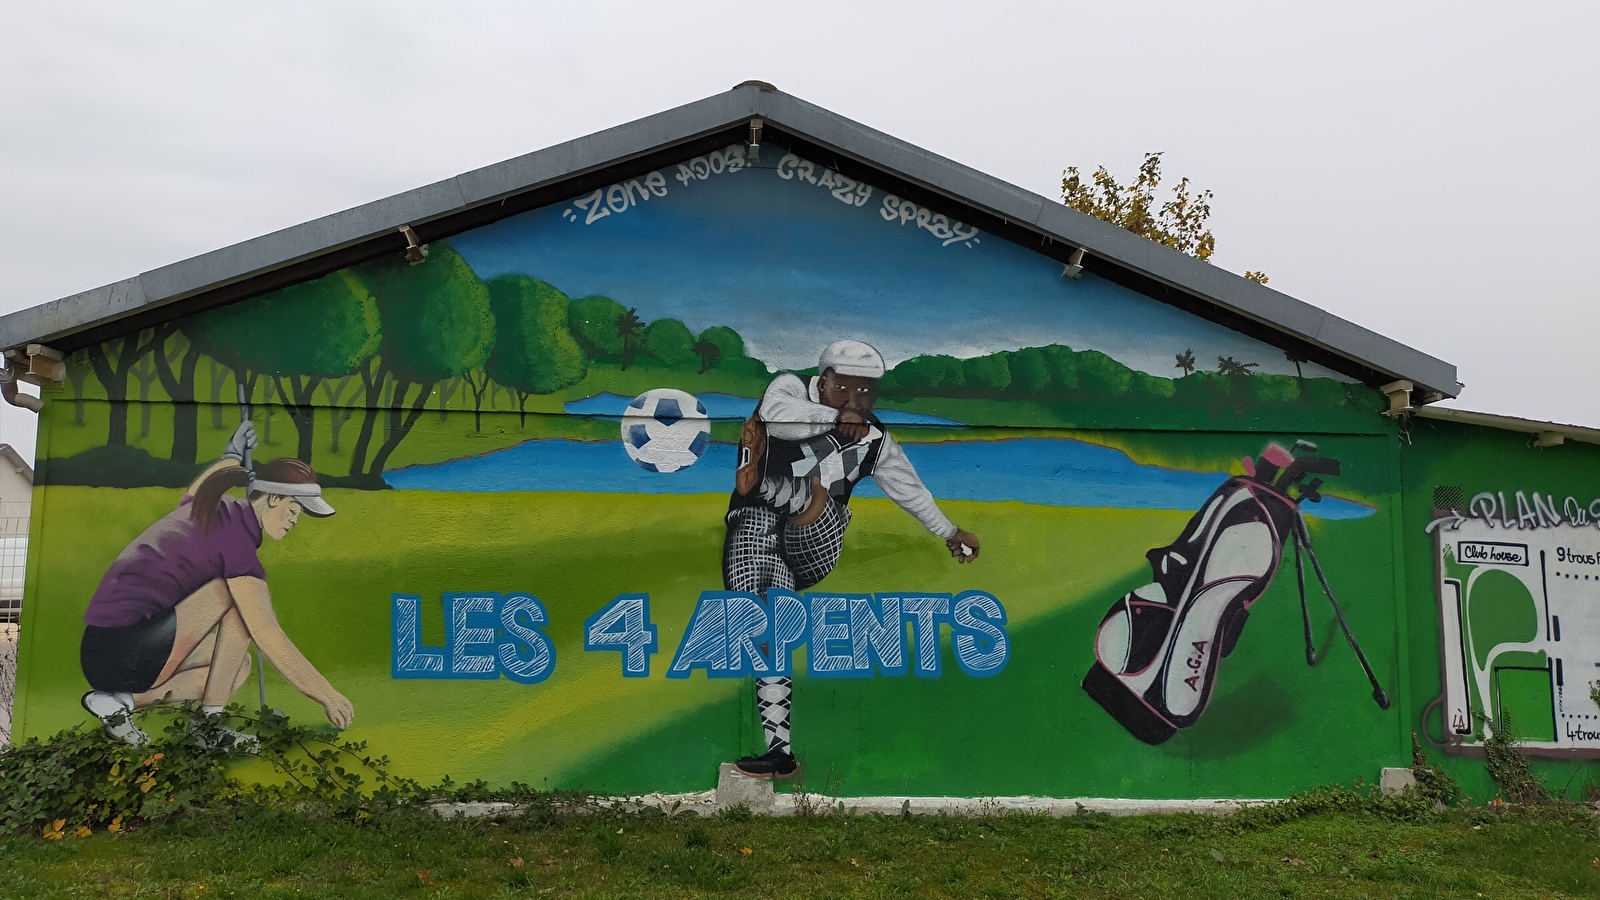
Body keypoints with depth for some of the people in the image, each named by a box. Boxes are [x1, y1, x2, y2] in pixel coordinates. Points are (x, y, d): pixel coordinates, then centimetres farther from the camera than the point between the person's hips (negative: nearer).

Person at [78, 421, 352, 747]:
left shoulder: (203, 508, 9)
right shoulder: (237, 544, -16)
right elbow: (271, 640, -17)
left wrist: (231, 458, 52)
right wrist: (328, 696, -12)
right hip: (128, 656, -10)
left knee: (238, 666, 17)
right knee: (239, 598, -10)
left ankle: (123, 700, 4)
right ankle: (210, 722, -8)